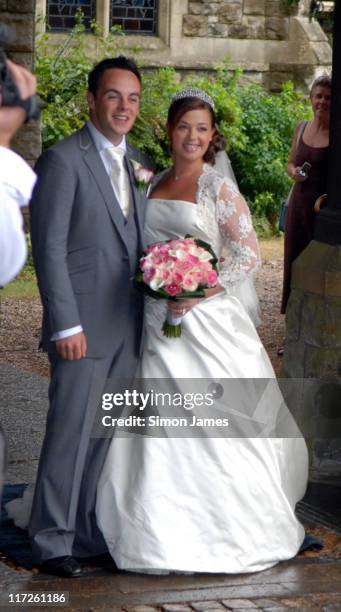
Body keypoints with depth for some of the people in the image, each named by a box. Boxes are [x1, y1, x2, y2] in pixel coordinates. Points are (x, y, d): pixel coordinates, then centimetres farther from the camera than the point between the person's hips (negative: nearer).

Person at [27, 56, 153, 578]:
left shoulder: (137, 162, 13)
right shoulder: (63, 160, -8)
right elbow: (49, 248, -12)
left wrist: (149, 311, 9)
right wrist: (66, 324, -16)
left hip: (128, 324, 7)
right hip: (84, 324, -7)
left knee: (107, 434, 11)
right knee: (71, 432, -3)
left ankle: (91, 532, 20)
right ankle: (53, 540, 8)